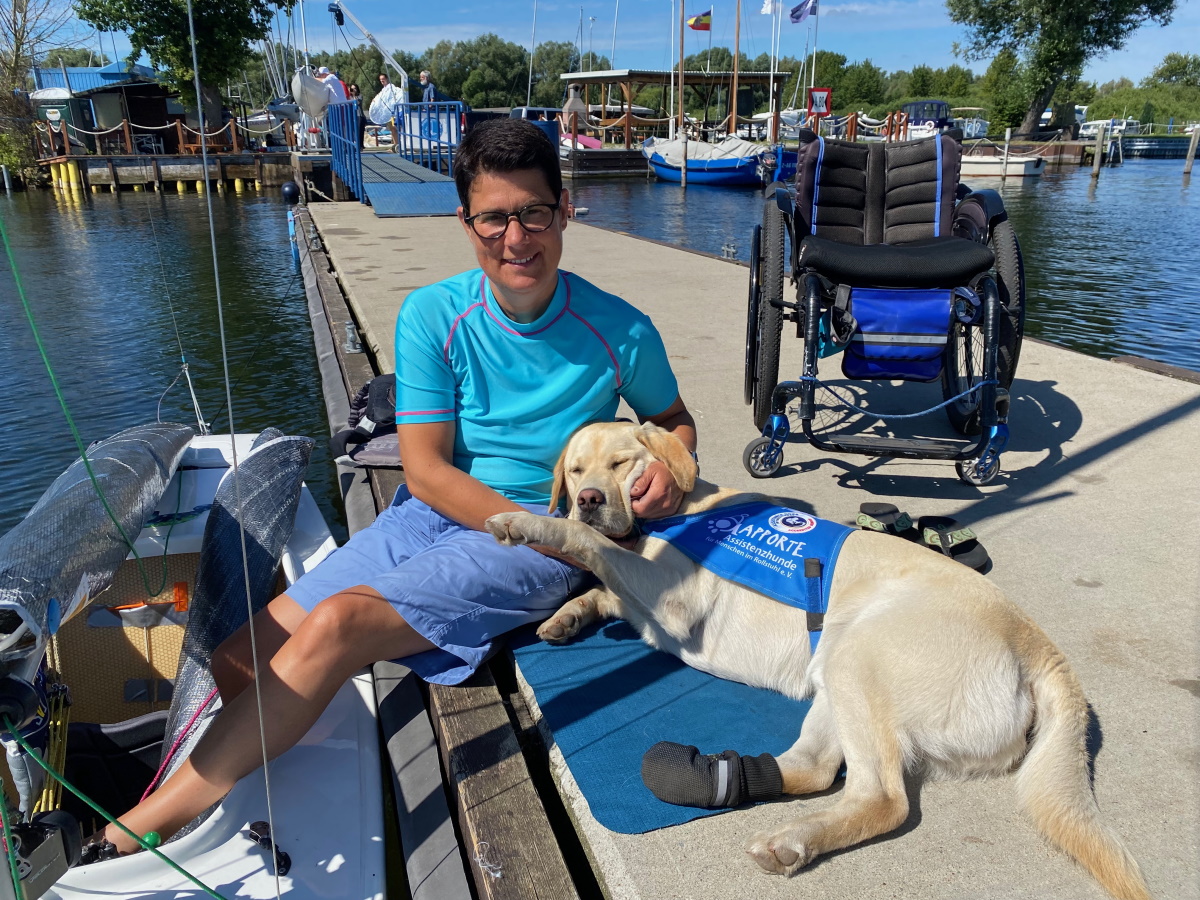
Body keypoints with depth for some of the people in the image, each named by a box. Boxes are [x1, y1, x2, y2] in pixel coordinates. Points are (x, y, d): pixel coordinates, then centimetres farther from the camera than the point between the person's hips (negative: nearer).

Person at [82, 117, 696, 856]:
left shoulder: (620, 332, -6)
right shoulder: (433, 316, -3)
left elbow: (674, 419, 14)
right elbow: (425, 468, -6)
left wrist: (670, 469, -11)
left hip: (539, 546, -3)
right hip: (432, 515, 4)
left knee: (340, 622, -27)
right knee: (243, 660, -11)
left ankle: (149, 822, -14)